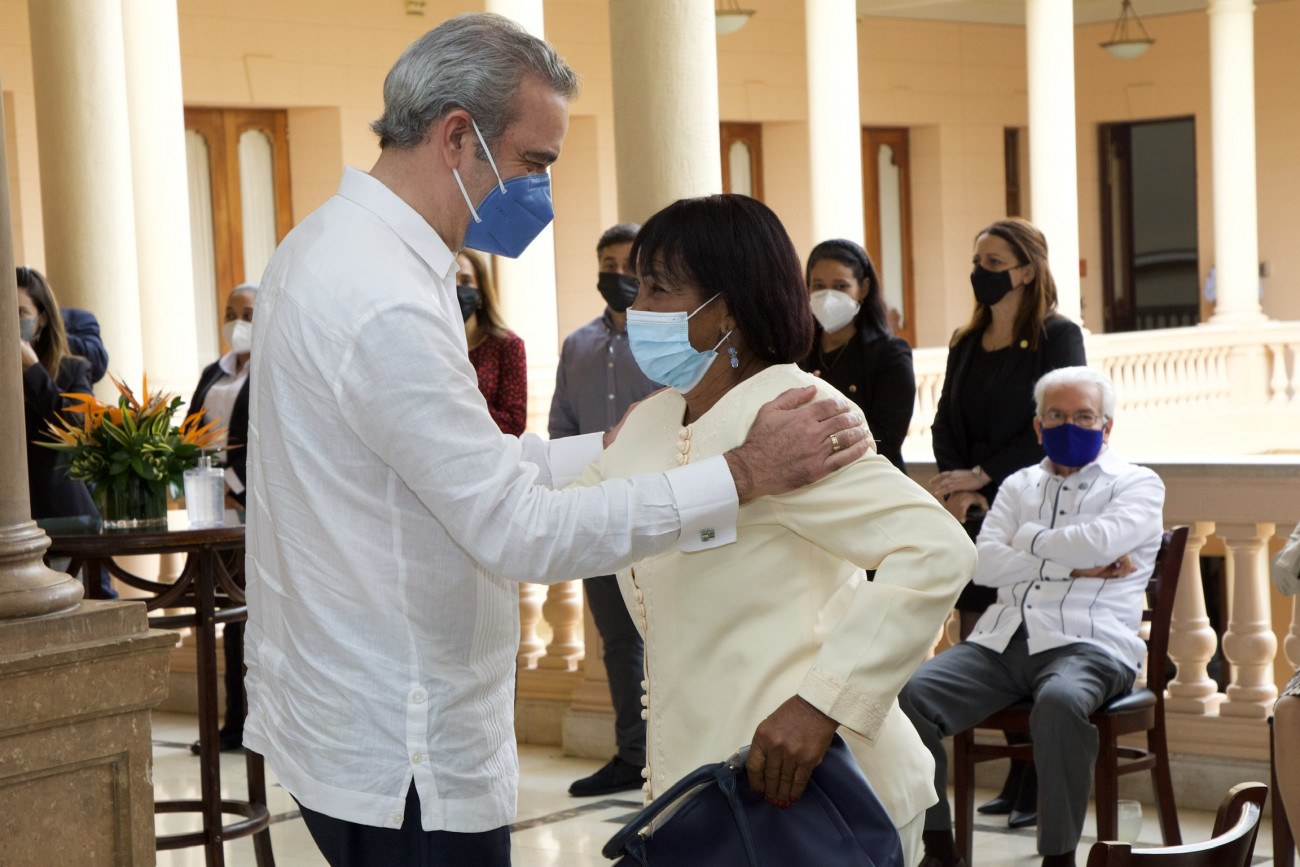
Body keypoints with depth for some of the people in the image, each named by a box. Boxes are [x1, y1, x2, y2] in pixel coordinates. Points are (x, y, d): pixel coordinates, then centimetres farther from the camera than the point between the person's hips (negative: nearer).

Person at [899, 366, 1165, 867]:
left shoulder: (1138, 485, 11)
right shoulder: (1020, 486, 24)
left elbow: (1099, 540, -11)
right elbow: (983, 563, 7)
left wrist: (1027, 539, 5)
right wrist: (1071, 565, -3)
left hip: (1087, 645, -4)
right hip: (1002, 640, 4)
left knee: (1059, 701, -40)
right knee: (908, 693, -22)